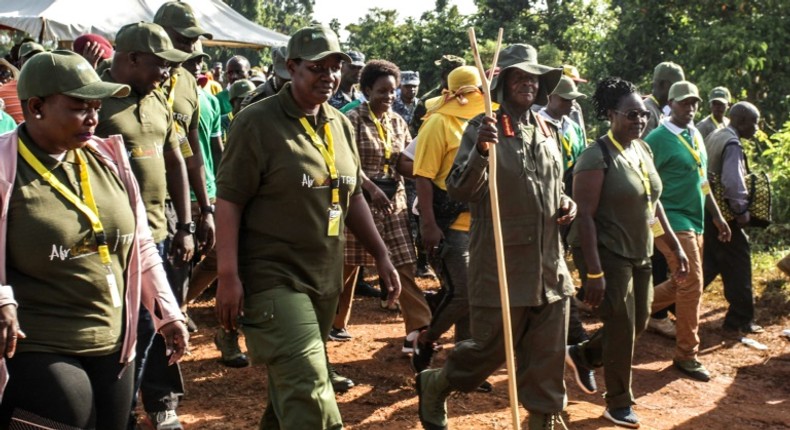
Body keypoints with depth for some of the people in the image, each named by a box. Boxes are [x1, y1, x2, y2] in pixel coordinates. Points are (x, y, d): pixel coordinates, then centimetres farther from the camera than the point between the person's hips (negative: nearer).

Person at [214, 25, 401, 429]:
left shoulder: (340, 125, 10)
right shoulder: (256, 122, -10)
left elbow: (352, 197, 18)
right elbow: (229, 201, -12)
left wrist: (381, 256, 13)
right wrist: (228, 276, -17)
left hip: (325, 278, 7)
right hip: (273, 277, -7)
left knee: (292, 382, 17)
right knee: (309, 387, -13)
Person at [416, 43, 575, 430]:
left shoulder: (545, 131, 12)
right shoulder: (484, 128, -8)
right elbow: (457, 191, -16)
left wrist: (566, 203, 5)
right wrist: (480, 152, -32)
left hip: (549, 264, 6)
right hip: (501, 263, -6)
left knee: (548, 357, 10)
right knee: (491, 349, 3)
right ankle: (433, 384, 30)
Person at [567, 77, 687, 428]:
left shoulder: (644, 150, 7)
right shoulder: (597, 156, -18)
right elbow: (585, 216, -21)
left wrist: (674, 245, 13)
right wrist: (593, 272, -24)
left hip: (639, 254, 8)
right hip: (607, 254, -8)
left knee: (638, 323, 14)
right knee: (622, 326, 1)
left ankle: (582, 355, 36)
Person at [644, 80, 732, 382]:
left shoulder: (695, 136, 12)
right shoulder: (658, 139, -13)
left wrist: (717, 216, 17)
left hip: (694, 221, 9)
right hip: (672, 221, -8)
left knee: (682, 284, 13)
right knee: (691, 285, -9)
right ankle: (687, 355, 3)